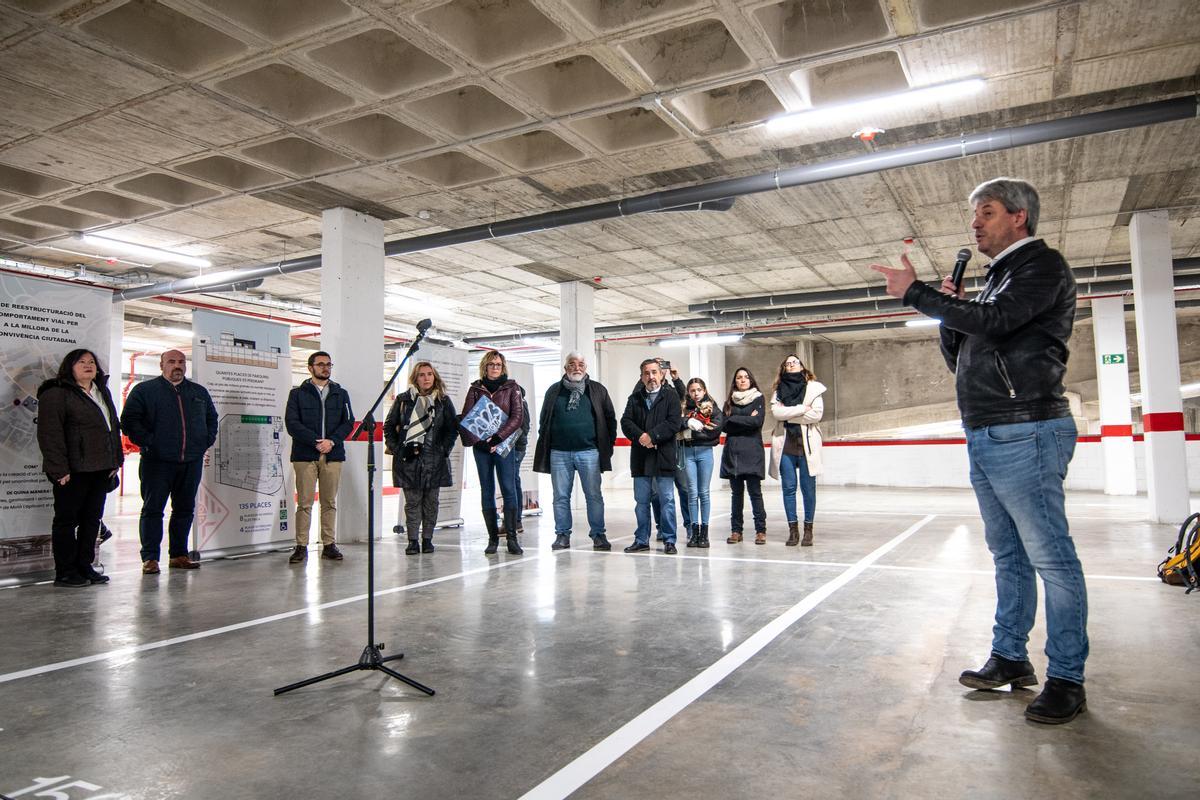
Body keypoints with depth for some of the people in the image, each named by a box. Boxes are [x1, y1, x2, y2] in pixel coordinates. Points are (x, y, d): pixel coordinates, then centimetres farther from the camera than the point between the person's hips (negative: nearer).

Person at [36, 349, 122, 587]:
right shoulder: (56, 393, -6)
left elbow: (114, 426, 21)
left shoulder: (103, 392, 18)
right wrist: (59, 469, -19)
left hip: (101, 469, 7)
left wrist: (115, 460, 13)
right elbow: (50, 433, -13)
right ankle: (65, 573, 8)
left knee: (92, 519, 11)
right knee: (67, 519, 1)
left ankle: (85, 567, 20)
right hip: (73, 470, -7)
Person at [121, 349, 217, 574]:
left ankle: (178, 555, 19)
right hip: (157, 462, -4)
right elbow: (129, 420, -4)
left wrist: (206, 441, 11)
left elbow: (212, 418, 25)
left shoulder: (199, 392, 15)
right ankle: (150, 558, 4)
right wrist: (147, 442, -13)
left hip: (191, 462, 4)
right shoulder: (144, 390, 2)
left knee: (185, 509, 9)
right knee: (153, 509, -1)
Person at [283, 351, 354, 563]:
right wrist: (316, 441, -14)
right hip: (305, 455, -2)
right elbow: (292, 423, -4)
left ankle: (329, 545, 12)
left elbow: (348, 422, 6)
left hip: (333, 455, 2)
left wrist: (331, 441, -10)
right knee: (304, 503, -2)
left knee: (330, 503, 6)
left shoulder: (341, 394, 14)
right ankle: (301, 546, 4)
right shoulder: (298, 393, 6)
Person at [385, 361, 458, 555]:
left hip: (434, 458, 0)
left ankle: (427, 539, 12)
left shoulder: (443, 401, 8)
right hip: (407, 458, 0)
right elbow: (389, 426, 12)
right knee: (412, 501, 0)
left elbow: (453, 428, 8)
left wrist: (444, 450, -3)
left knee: (431, 500, 3)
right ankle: (412, 541, 5)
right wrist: (396, 448, 0)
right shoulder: (403, 400, 9)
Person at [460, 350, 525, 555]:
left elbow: (517, 417, -5)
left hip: (504, 445, -2)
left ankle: (511, 537, -5)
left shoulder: (511, 387, 5)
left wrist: (497, 438, -16)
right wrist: (477, 441, -11)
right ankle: (493, 538, 10)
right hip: (480, 446, 2)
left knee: (509, 489, -8)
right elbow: (466, 417, 3)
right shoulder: (476, 388, 10)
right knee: (487, 491, 5)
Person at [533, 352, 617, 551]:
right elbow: (544, 420, 15)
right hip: (559, 453, 2)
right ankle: (562, 535, 13)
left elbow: (610, 418, 9)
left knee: (594, 495, 0)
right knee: (561, 496, 5)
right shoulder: (554, 391, 13)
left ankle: (598, 535, 8)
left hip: (589, 452, -1)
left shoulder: (598, 390, 9)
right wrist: (544, 447, 7)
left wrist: (609, 445, 2)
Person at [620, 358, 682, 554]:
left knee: (666, 500, -1)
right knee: (641, 501, 9)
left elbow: (674, 422, -8)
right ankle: (642, 539, 19)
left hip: (664, 457, -3)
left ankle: (669, 540, 8)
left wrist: (652, 436, -16)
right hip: (640, 457, 3)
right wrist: (640, 436, -16)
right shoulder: (635, 398, 14)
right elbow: (626, 421, 2)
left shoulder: (671, 396, 4)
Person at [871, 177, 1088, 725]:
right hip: (985, 437, 10)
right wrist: (949, 308, 6)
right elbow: (956, 356, 23)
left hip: (1024, 433, -9)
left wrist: (915, 293, -15)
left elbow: (993, 322, -22)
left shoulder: (1043, 266, -4)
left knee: (1050, 556, -5)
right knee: (1008, 555, 14)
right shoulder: (996, 280, 23)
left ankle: (1066, 679, 3)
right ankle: (1010, 658, 23)